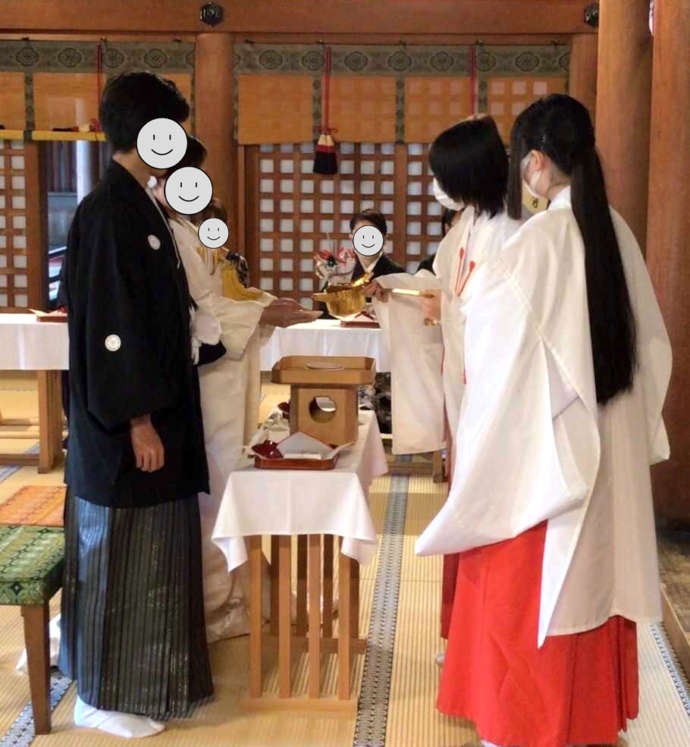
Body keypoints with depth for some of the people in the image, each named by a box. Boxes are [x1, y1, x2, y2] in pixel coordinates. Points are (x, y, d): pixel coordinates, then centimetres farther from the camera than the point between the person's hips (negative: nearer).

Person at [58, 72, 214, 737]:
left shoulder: (136, 207, 10)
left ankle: (143, 678, 31)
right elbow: (108, 327, -21)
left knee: (152, 552, 17)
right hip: (125, 425, -10)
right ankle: (105, 697, 18)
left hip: (154, 407, 10)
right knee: (120, 556, 3)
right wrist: (139, 421, -20)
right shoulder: (107, 214, -18)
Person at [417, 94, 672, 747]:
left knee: (527, 591, 8)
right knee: (592, 578, 18)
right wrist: (632, 423, 18)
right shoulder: (615, 230, 0)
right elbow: (650, 342, 8)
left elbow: (499, 360, -17)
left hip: (542, 448, -7)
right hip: (609, 445, 7)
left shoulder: (533, 242, -20)